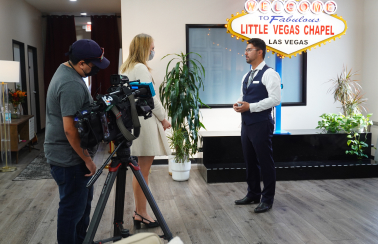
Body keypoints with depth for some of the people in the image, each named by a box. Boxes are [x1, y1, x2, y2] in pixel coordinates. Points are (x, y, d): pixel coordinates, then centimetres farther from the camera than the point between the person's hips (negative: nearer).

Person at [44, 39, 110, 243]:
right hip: (69, 158, -11)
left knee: (84, 199, 21)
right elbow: (70, 129, -27)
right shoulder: (72, 85, -25)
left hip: (69, 154, 11)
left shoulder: (65, 70, 8)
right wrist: (88, 159, -20)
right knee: (73, 207, 2)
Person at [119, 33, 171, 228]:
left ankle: (139, 211, 24)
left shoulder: (126, 68, 16)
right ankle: (141, 214, 7)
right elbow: (151, 98, -15)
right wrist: (163, 118, -2)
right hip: (145, 123, -10)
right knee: (143, 170, -2)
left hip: (135, 122, 10)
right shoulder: (141, 68, -13)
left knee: (140, 170, 15)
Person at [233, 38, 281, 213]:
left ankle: (267, 199, 11)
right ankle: (253, 194, 29)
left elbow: (275, 99, -19)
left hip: (261, 124, -8)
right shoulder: (247, 76, 16)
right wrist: (238, 104, 1)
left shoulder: (269, 74, -10)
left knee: (265, 162, 0)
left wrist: (250, 106, -20)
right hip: (246, 123, 9)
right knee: (250, 160, 15)